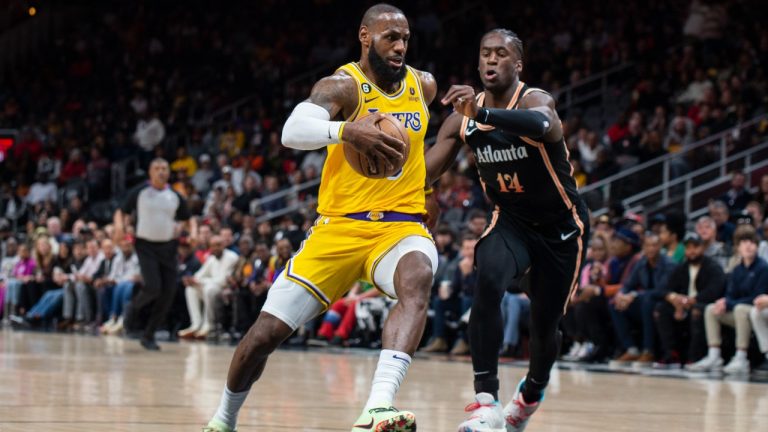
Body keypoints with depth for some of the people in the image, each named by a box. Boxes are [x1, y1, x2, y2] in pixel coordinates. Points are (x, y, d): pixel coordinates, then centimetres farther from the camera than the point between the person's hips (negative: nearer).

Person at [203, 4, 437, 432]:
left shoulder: (423, 86, 8)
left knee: (417, 281, -35)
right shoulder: (344, 85, -9)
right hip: (340, 229, -2)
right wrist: (345, 130, -46)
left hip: (401, 227, 2)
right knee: (265, 333, -1)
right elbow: (293, 131, -31)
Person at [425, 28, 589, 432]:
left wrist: (480, 113, -68)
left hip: (561, 224, -2)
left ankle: (532, 391, 44)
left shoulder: (535, 99, -25)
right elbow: (426, 171, -9)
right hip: (511, 219, 2)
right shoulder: (462, 118, -8)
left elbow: (541, 125, -51)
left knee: (545, 323, 8)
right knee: (488, 281, -30)